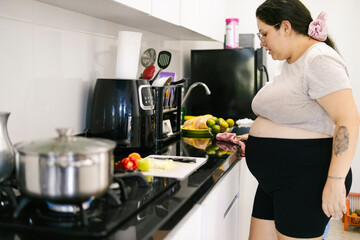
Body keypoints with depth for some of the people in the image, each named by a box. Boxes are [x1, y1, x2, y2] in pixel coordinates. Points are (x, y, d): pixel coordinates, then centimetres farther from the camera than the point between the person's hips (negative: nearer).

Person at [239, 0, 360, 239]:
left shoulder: (319, 60, -15)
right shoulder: (288, 63, 15)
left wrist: (335, 181, -27)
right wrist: (254, 139, 19)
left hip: (307, 178, -9)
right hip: (276, 178, 10)